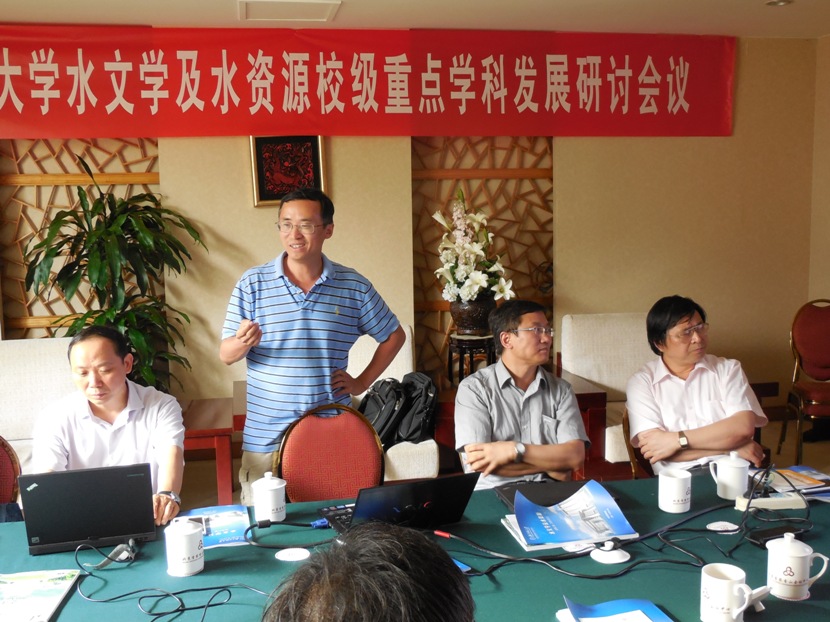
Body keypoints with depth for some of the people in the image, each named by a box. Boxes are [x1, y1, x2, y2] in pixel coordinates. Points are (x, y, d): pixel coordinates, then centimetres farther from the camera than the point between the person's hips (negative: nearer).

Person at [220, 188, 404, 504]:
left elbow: (394, 336, 14)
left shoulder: (354, 286, 2)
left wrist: (362, 382, 5)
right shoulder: (252, 283, -1)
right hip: (265, 438, 0)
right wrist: (243, 343, -22)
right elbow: (226, 355, 0)